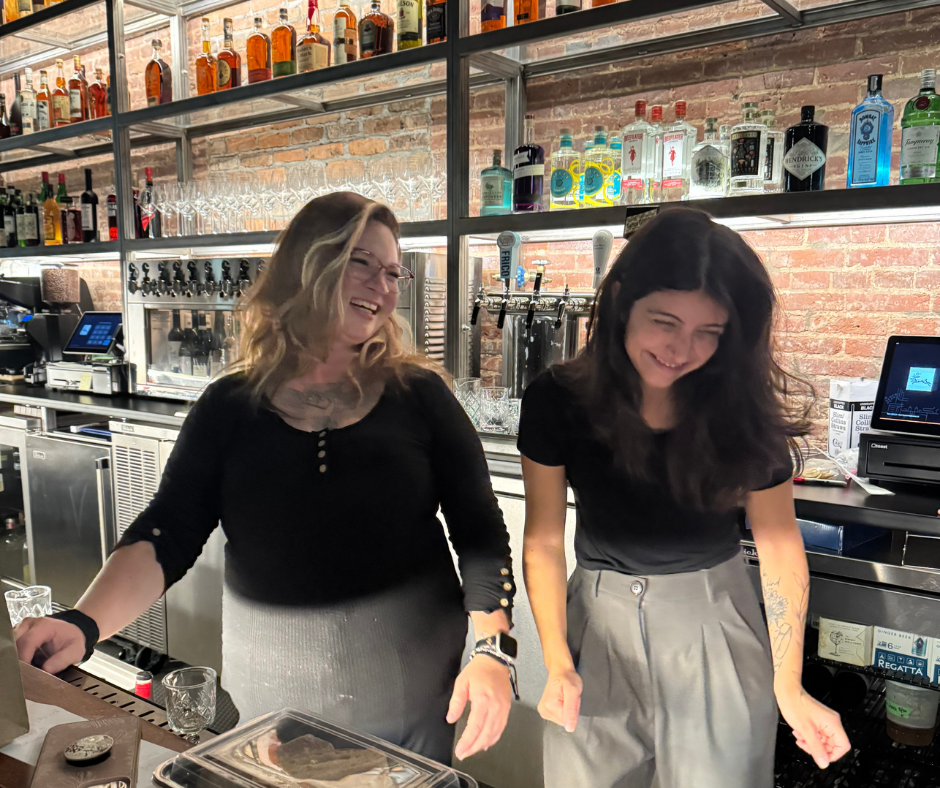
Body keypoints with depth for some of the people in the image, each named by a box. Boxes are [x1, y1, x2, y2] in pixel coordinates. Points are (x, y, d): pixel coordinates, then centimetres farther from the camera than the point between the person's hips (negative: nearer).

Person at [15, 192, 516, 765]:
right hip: (272, 694, 1)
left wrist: (492, 652, -16)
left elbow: (480, 532, -6)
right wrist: (85, 624, -21)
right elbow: (166, 536, -5)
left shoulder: (418, 395, -7)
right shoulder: (230, 407, -3)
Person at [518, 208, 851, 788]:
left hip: (712, 616, 0)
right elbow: (545, 541, -8)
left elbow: (780, 544, -6)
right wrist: (558, 664, -17)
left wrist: (789, 687, -10)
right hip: (598, 614, 1)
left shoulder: (742, 408, -15)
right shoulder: (557, 402, -14)